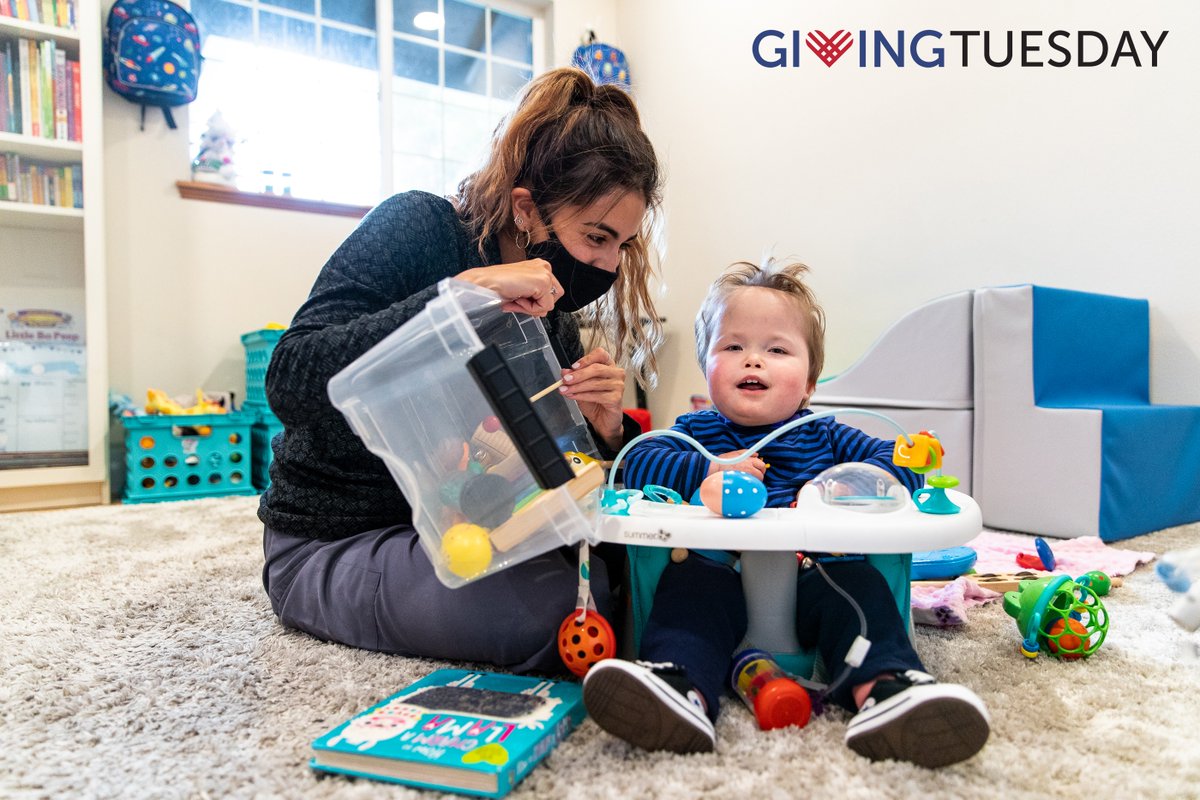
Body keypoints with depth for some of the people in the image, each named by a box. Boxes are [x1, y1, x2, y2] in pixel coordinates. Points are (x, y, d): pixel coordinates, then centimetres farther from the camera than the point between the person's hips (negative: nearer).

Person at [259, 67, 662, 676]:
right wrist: (465, 291, -33)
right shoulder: (417, 229, -15)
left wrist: (604, 432, -18)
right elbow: (290, 383, -29)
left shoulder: (553, 327, 2)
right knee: (552, 608, -29)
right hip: (333, 545, -6)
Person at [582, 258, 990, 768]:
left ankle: (883, 688, -43)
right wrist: (706, 470, -17)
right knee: (689, 583, -30)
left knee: (857, 583, -27)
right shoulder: (694, 432, 13)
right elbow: (638, 462, -2)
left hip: (813, 575, 1)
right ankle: (681, 687, -50)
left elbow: (901, 462, 7)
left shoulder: (825, 435, 15)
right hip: (719, 570, -1)